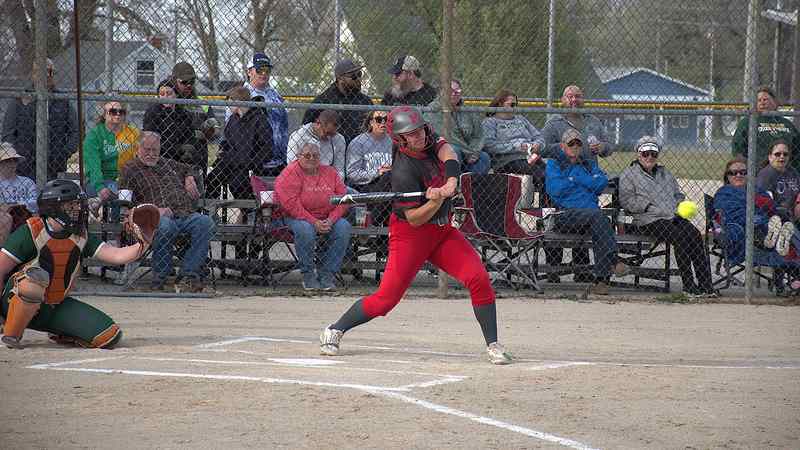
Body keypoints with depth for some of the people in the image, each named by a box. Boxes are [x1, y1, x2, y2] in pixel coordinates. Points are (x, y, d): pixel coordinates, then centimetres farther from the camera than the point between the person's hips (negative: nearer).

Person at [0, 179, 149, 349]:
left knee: (110, 335, -10)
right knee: (37, 276, -41)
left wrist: (142, 245, -26)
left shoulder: (80, 237, 2)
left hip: (56, 305, 5)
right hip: (15, 302, -5)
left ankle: (60, 335, 15)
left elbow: (117, 256, -6)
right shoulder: (31, 232, -16)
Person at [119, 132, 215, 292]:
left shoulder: (166, 164, 31)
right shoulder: (130, 169, 12)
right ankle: (160, 278, -28)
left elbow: (187, 169, 51)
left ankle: (188, 273, -30)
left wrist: (190, 179, 26)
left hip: (186, 214, 5)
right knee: (165, 226, -42)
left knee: (205, 222, -27)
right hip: (158, 217, -5)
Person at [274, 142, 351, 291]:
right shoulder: (290, 174, -5)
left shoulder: (330, 172, 11)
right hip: (295, 217, -5)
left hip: (327, 219, 5)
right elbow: (290, 204, -17)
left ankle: (326, 274, -15)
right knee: (305, 230, -37)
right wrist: (314, 222, -22)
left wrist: (331, 220, -13)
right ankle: (308, 275, -18)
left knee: (343, 227, -22)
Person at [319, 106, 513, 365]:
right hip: (410, 234, -6)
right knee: (386, 299, -7)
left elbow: (448, 154, -22)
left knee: (479, 278, -12)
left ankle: (493, 345, -5)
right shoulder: (404, 171, -23)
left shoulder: (430, 142, -3)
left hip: (442, 231, 6)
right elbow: (415, 219, -21)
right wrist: (437, 200, -37)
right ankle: (334, 331, 14)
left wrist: (450, 183, -39)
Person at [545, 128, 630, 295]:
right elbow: (555, 189, -1)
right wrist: (582, 181, 7)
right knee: (596, 216, -34)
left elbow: (601, 183, 8)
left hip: (591, 210, 3)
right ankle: (613, 261, -41)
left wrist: (576, 178, 3)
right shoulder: (554, 164, 19)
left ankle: (601, 280, -39)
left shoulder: (589, 165, 29)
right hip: (565, 215, -3)